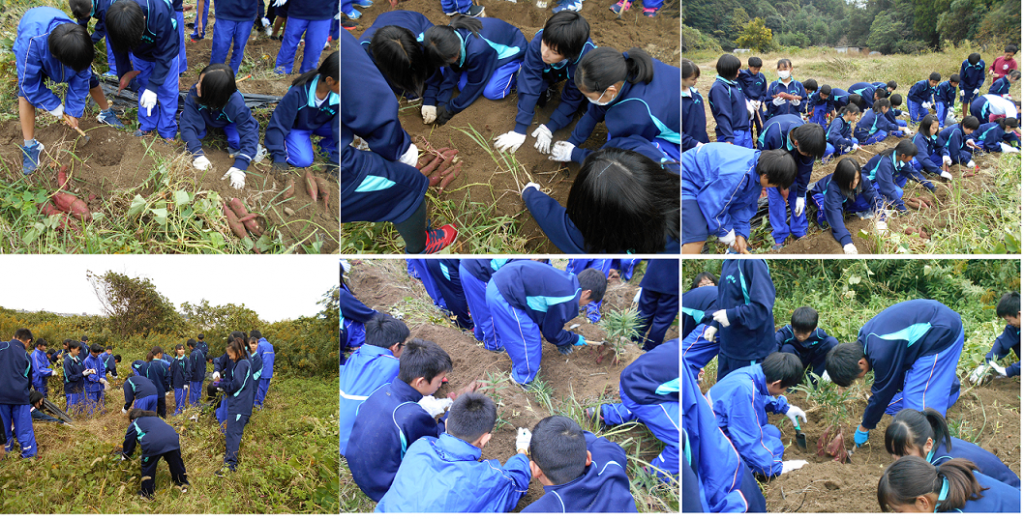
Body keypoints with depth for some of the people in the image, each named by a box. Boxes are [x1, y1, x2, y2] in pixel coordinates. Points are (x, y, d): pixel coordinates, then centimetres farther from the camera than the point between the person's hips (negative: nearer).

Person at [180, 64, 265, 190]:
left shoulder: (236, 103, -42)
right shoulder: (194, 92, -39)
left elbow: (250, 132, -39)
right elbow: (188, 123, -33)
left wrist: (239, 168, -49)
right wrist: (197, 153, -44)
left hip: (227, 122, -2)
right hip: (204, 119, 2)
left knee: (237, 141, -30)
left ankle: (234, 149, 3)